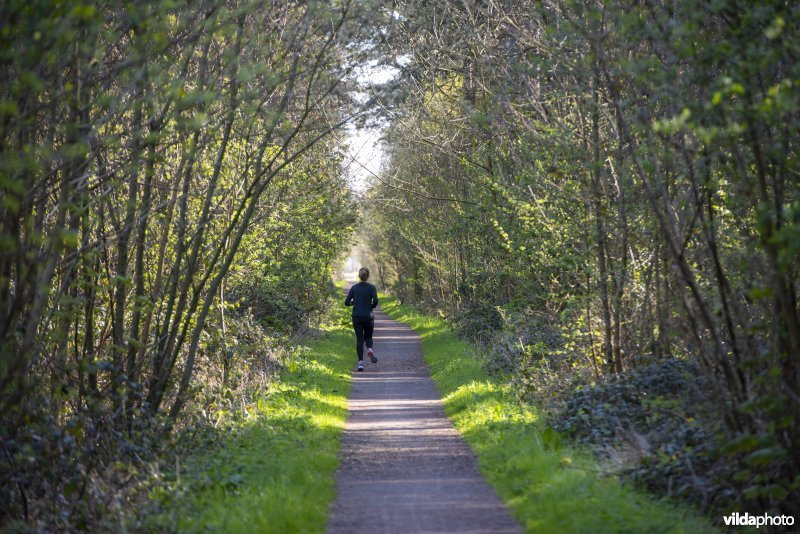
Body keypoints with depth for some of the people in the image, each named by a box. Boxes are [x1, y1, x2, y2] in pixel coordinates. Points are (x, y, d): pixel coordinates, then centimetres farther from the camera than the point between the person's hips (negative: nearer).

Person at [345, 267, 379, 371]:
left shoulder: (354, 288, 2)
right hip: (368, 317, -1)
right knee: (368, 337, 17)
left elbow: (347, 302, 1)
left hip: (356, 317, 1)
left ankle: (360, 362, -6)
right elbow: (375, 300, -17)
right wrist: (372, 306, 4)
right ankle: (370, 349, -17)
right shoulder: (371, 287, -3)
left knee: (359, 339, 5)